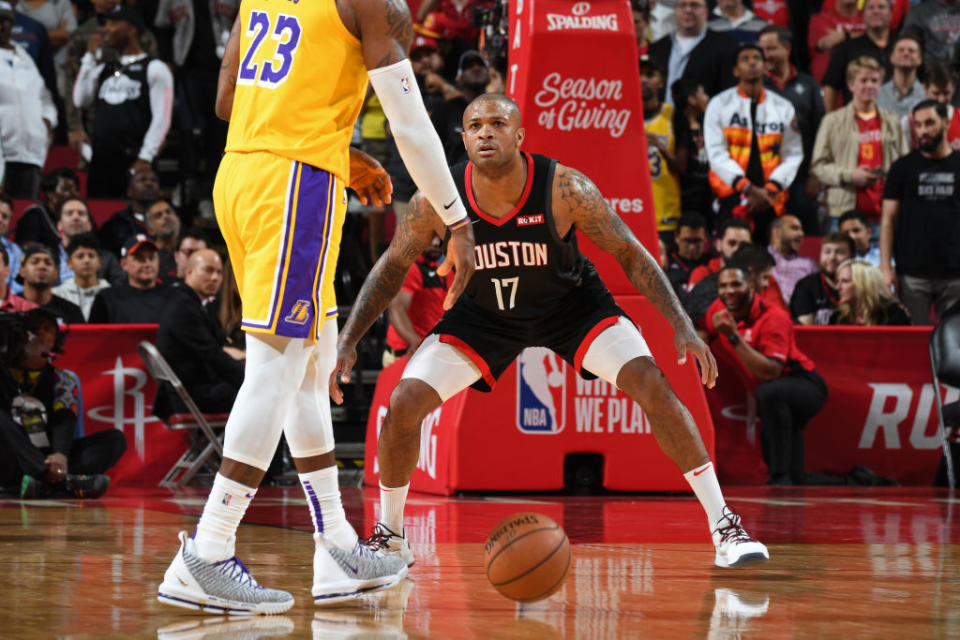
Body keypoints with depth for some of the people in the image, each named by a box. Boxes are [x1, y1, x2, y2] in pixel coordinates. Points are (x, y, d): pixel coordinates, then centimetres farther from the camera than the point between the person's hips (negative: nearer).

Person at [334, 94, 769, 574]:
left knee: (653, 386, -20)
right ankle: (389, 537, 11)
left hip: (570, 303, -2)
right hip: (483, 313, 2)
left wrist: (684, 329, -26)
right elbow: (392, 268, -9)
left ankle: (724, 527, -10)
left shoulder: (565, 190, -31)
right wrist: (347, 341, -17)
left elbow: (631, 255, -19)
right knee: (403, 404, -13)